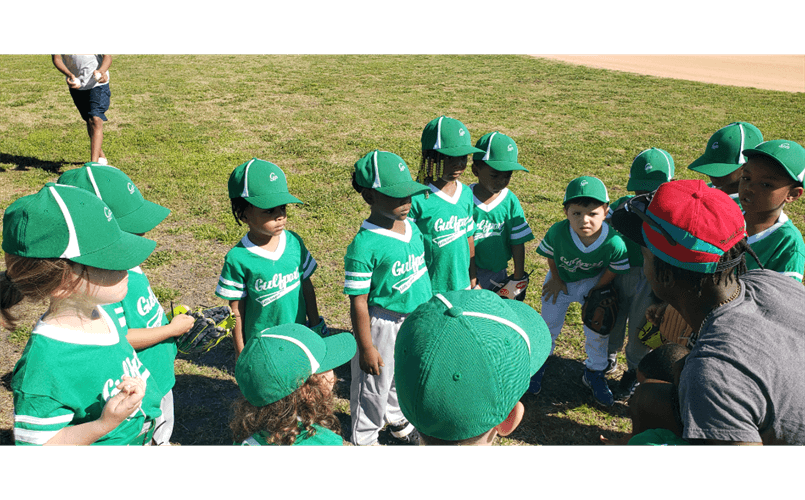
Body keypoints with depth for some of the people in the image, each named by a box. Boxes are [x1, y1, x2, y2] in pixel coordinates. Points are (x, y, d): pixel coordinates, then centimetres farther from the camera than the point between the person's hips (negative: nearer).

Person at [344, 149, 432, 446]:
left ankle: (397, 420, 55)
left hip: (417, 319, 7)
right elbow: (358, 302, -21)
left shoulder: (411, 226, -3)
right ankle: (364, 438, 38)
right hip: (384, 326, -7)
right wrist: (366, 348, -17)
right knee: (375, 385, 13)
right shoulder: (364, 245, -26)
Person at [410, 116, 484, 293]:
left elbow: (469, 239, 11)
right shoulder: (416, 197, -17)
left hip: (461, 285, 6)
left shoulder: (466, 194, 3)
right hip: (427, 291, -5)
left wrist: (473, 281, 15)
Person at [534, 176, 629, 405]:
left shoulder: (614, 243, -36)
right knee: (548, 326, 13)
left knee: (597, 329, 9)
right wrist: (556, 280, -2)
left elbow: (613, 270, -14)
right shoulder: (557, 232, -36)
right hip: (561, 281, 0)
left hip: (593, 283, 0)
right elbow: (551, 256, -13)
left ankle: (594, 373, 36)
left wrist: (598, 290, -4)